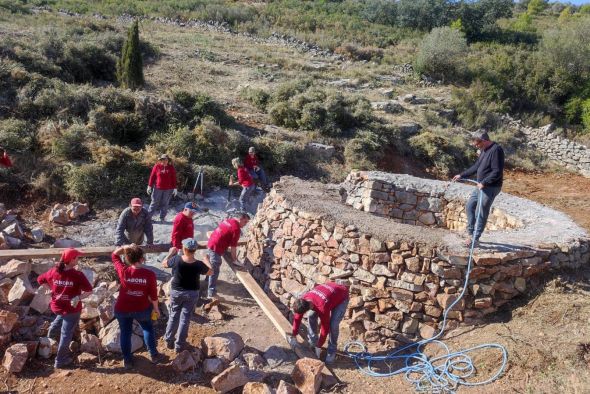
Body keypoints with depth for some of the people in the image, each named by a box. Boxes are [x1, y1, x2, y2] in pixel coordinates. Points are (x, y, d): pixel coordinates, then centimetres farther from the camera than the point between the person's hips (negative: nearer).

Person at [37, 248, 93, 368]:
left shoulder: (54, 271, -10)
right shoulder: (78, 275, -24)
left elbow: (40, 279, 6)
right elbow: (89, 290, -28)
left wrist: (52, 289, 8)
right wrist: (78, 297, -21)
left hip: (57, 306, 5)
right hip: (72, 309, -5)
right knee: (66, 334, 11)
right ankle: (60, 361, 23)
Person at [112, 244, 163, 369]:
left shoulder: (123, 271, -18)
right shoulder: (149, 274, -20)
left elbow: (114, 255, -1)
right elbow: (153, 294, -10)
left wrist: (125, 247, -11)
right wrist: (156, 308, 4)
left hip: (122, 309, 0)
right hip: (142, 308, 0)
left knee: (125, 332, 20)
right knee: (148, 328, 25)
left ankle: (127, 360, 32)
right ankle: (154, 355, 30)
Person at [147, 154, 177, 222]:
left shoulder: (171, 167, 3)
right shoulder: (157, 166, -1)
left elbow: (174, 178, 5)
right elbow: (152, 176, 2)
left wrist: (175, 188, 2)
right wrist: (149, 186, 2)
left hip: (168, 189, 1)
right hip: (157, 188, -1)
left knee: (165, 204, 7)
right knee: (154, 203, 4)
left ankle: (162, 218, 15)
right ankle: (148, 216, 12)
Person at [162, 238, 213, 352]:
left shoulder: (176, 260, -20)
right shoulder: (198, 264, -20)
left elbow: (164, 264, 0)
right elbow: (211, 272, -1)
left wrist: (171, 253, 14)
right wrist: (206, 260, 14)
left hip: (176, 292, 1)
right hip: (192, 294, -1)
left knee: (173, 316, 19)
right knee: (185, 319, 9)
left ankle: (169, 341, 29)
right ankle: (179, 345, 16)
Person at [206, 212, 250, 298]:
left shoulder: (228, 220, 11)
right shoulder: (236, 228, -17)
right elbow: (233, 246, -14)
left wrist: (226, 248, 36)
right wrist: (234, 260, -4)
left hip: (210, 244, 10)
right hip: (216, 249, -10)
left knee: (211, 269, 26)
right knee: (214, 272, -1)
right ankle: (211, 294, 5)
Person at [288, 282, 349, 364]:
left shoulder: (322, 307, -42)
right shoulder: (303, 300, -23)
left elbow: (325, 327, -30)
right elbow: (297, 318, -9)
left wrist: (319, 347, -20)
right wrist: (293, 336, -2)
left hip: (341, 297, -7)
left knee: (333, 324, -20)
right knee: (312, 317, -5)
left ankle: (332, 351, 0)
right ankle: (313, 343, 13)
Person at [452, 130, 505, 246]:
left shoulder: (496, 150, -20)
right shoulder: (484, 150, 10)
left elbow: (497, 172, -24)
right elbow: (476, 167, 20)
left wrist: (484, 183, -24)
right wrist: (461, 175, 19)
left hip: (491, 187, -10)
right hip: (482, 186, 10)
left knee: (481, 214, -4)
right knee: (469, 206, 14)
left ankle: (475, 239, 6)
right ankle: (470, 233, 24)